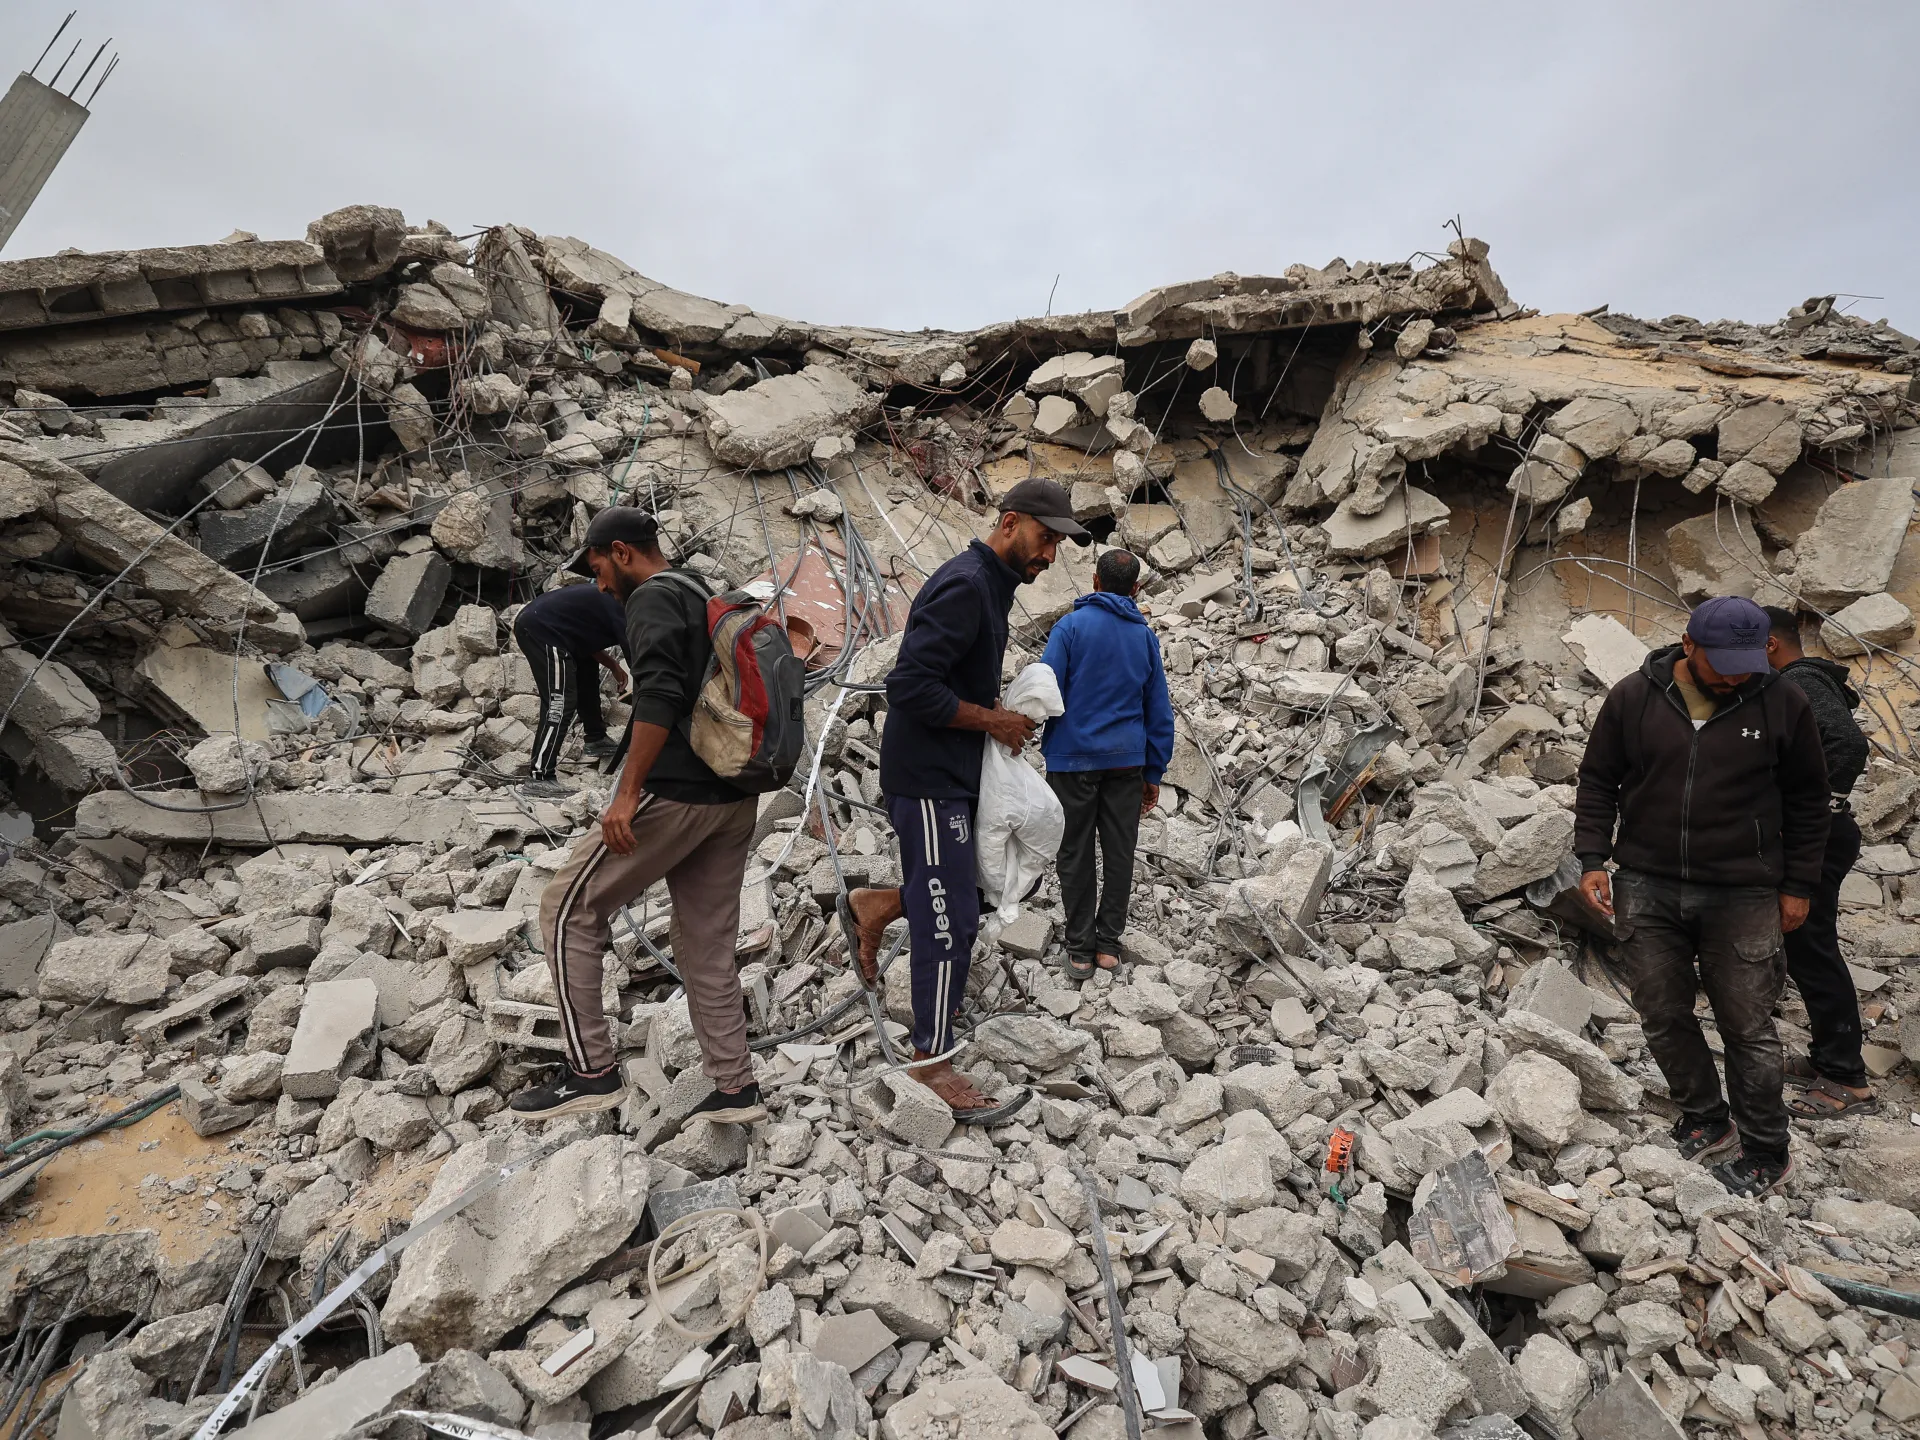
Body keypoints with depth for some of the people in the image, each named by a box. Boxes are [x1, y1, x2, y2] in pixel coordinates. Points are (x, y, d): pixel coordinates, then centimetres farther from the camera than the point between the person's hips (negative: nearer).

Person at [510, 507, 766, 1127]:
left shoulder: (654, 598, -7)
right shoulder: (710, 601, 20)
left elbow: (660, 697, -23)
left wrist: (627, 793, -24)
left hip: (675, 793, -9)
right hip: (734, 800, 9)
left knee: (569, 909, 5)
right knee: (706, 943, 14)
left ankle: (591, 1071, 8)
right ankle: (734, 1087, 18)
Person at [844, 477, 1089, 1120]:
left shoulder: (992, 586, 13)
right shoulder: (964, 586, -19)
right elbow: (910, 686, -27)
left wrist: (998, 707, 6)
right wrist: (992, 720, -17)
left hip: (958, 775, 10)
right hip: (929, 778, -10)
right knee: (951, 920, -2)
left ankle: (875, 908, 31)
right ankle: (932, 1061, 13)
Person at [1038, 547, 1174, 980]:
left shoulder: (1071, 625, -6)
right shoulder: (1145, 636, 7)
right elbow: (1160, 712, 9)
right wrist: (1154, 773, 15)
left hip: (1073, 757, -3)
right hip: (1127, 760, 3)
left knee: (1076, 854, 5)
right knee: (1119, 851, 11)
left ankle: (1080, 950, 10)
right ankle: (1108, 944, 18)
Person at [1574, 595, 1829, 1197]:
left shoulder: (1782, 702, -2)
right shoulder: (1634, 698, -2)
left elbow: (1806, 801, 7)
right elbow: (1597, 782, 6)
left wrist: (1798, 885, 6)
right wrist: (1593, 859, -2)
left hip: (1741, 895, -1)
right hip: (1647, 888, 2)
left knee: (1747, 1026, 5)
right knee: (1663, 1015, 8)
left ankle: (1766, 1155, 22)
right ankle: (1706, 1123, 29)